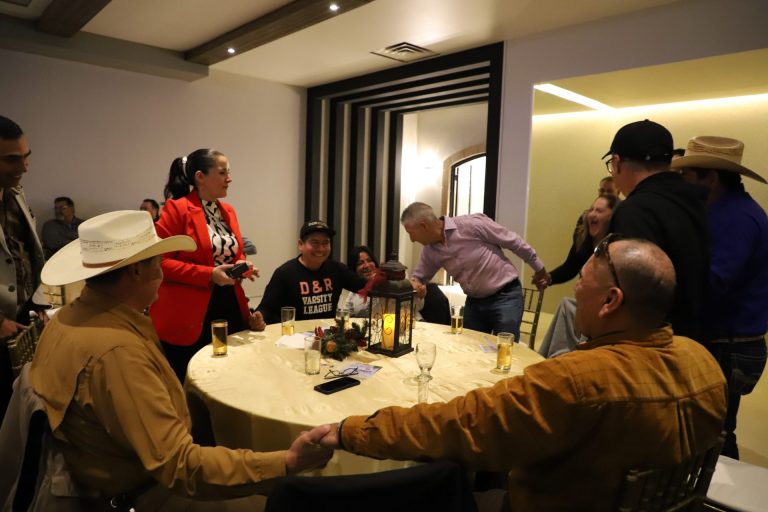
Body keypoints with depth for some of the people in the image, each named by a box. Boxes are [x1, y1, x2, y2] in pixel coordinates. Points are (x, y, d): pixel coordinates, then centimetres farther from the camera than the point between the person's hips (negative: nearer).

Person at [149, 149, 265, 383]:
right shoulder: (177, 209, -11)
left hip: (229, 310, 7)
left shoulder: (228, 211, 11)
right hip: (189, 316, -7)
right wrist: (208, 274, -20)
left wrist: (244, 267, -2)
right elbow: (160, 262, -14)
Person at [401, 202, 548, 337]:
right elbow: (419, 276, 10)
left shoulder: (471, 224, -22)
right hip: (474, 301, 6)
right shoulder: (430, 251, -2)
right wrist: (415, 283, -16)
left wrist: (539, 268, -1)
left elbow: (514, 242, -12)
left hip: (505, 296, -6)